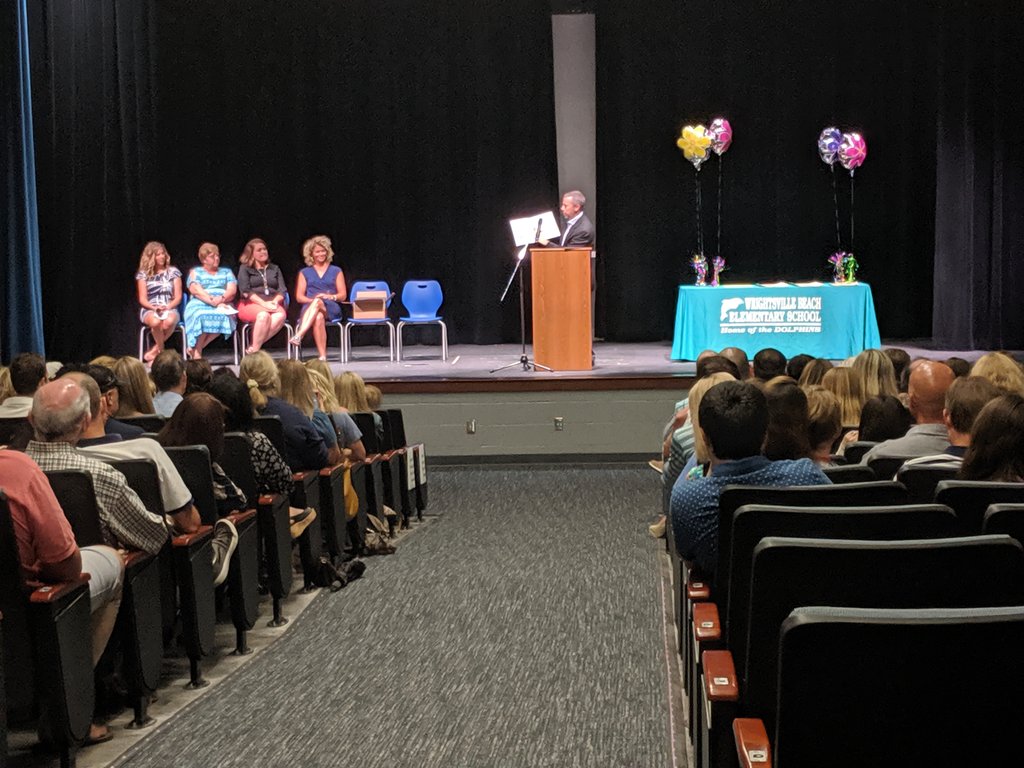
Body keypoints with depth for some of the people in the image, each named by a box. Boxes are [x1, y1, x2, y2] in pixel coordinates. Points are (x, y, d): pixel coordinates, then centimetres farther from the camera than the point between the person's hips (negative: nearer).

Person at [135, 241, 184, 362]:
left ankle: (156, 350, -16)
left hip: (170, 309, 1)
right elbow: (142, 299, 3)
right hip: (149, 310, 0)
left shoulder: (173, 271, 9)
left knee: (169, 321, -38)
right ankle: (161, 350, -12)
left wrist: (167, 307, -13)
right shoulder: (143, 274, 6)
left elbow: (178, 297, 6)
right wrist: (154, 307, -17)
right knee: (156, 322, -39)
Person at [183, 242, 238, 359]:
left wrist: (221, 299, -15)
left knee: (223, 316, -36)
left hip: (223, 305, 2)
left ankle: (196, 348, -25)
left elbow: (232, 290, 9)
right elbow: (195, 290, -1)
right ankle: (197, 351, -27)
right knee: (201, 315, -40)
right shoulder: (195, 272, 18)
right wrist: (212, 301, -18)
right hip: (200, 304, -2)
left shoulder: (226, 272, 25)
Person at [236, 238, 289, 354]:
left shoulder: (275, 269, 23)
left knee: (281, 315, -35)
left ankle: (253, 347, -34)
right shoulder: (245, 269, 12)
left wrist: (275, 301, -11)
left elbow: (282, 290, 12)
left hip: (273, 304, 3)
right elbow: (245, 291, -3)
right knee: (264, 315, -39)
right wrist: (263, 304, -17)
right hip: (251, 304, -3)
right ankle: (255, 352, -35)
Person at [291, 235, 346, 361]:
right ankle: (322, 355, -48)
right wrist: (312, 300, -10)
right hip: (309, 308, 1)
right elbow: (299, 297, 11)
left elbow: (343, 295, 13)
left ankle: (298, 335, -56)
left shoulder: (336, 271, 19)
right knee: (318, 317, -39)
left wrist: (330, 296, -9)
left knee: (318, 303, -38)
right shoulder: (305, 272, 19)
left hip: (331, 309, -1)